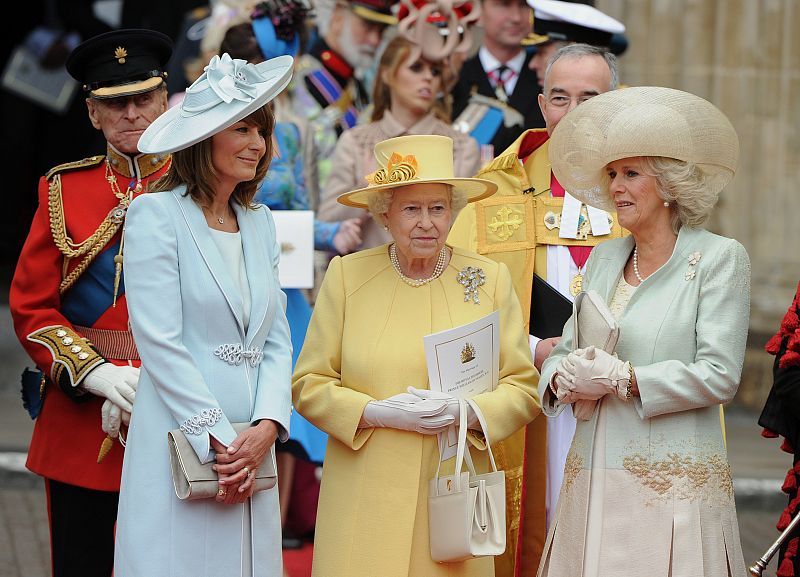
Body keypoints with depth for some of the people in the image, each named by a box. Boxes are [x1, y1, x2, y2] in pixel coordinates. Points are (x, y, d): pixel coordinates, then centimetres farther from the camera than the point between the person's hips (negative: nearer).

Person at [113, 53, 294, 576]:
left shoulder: (260, 222, 14)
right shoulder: (157, 214, -5)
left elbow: (277, 340, 11)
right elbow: (160, 342, -12)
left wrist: (266, 428, -5)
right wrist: (217, 439, -15)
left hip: (251, 447, 6)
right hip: (180, 447, -6)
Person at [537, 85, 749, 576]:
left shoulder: (720, 258, -2)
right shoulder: (605, 258, 16)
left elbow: (719, 376, -11)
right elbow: (567, 349, 17)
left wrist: (622, 378, -14)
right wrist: (562, 379, -6)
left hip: (673, 481, -5)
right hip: (593, 478, 5)